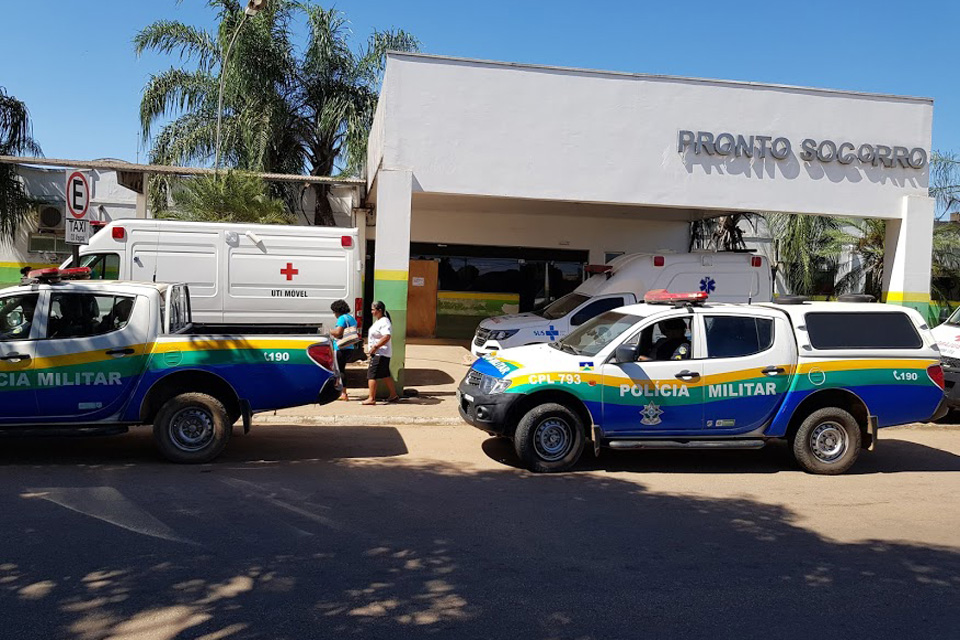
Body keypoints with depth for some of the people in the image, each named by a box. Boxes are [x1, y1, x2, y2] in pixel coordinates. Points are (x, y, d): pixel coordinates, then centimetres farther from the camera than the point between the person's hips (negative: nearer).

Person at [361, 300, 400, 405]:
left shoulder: (384, 322, -18)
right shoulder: (378, 321, 16)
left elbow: (386, 337, -29)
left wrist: (375, 347, -27)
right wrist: (373, 349, 22)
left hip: (380, 354, -11)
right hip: (377, 353, 11)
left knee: (371, 375, -9)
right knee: (385, 375, 16)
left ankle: (371, 398, -6)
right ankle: (394, 395, 23)